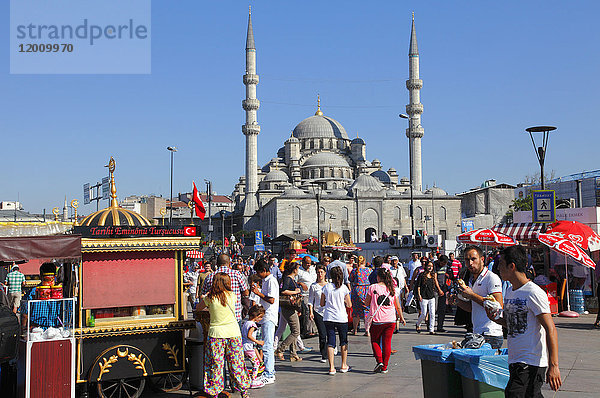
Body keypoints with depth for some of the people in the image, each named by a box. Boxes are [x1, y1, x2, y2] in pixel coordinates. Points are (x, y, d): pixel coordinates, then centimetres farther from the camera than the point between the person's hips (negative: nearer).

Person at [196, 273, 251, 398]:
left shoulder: (209, 298, -6)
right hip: (234, 333, 2)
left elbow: (198, 308, 10)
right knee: (236, 364, 10)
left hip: (216, 334, -2)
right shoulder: (232, 296, -1)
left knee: (215, 364, 7)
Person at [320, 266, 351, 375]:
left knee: (330, 342, 3)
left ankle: (331, 367, -2)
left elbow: (322, 304, 5)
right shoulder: (344, 288, -4)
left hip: (328, 318, 1)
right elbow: (349, 305, -1)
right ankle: (344, 365, 23)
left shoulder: (326, 287, -1)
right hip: (341, 318, -1)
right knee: (343, 341, 16)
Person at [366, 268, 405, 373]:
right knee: (387, 342, 8)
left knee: (375, 341, 15)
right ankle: (384, 367, 10)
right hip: (390, 320, 2)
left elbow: (367, 303, 1)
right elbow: (398, 306, 9)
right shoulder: (392, 289, 2)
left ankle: (379, 361, -2)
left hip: (376, 320, -2)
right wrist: (401, 317, 24)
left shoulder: (373, 287, -6)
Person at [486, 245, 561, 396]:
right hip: (514, 361, 9)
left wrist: (553, 366, -20)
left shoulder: (534, 293, -14)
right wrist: (496, 319, 4)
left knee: (512, 394, -16)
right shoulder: (509, 292, 13)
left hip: (531, 364, -8)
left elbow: (550, 329, -16)